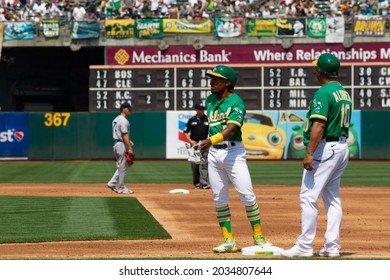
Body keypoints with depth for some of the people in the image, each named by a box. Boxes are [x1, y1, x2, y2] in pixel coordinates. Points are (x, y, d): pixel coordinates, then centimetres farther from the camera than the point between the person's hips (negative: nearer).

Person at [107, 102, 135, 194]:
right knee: (123, 167, -2)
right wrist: (130, 148, -23)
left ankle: (112, 183, 13)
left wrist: (128, 141, 16)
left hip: (116, 144, 10)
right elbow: (125, 135, -22)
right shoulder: (124, 121, -16)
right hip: (122, 145, -10)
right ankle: (122, 188, 3)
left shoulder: (115, 120, 14)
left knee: (121, 166, 17)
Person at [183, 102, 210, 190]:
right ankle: (196, 183, 16)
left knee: (204, 164, -10)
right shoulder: (192, 120, 6)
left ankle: (203, 183, -15)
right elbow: (185, 132, 10)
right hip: (194, 145, 2)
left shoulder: (208, 120, 4)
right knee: (194, 165, 5)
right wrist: (190, 141, -5)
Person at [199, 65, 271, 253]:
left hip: (233, 151, -7)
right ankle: (228, 241, 9)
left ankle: (258, 237, 1)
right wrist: (209, 143, 16)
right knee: (219, 199, 5)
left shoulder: (236, 102, -12)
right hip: (213, 153, 7)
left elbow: (231, 129, -26)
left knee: (247, 195, -8)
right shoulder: (210, 100, 11)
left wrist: (212, 140, -40)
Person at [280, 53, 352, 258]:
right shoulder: (345, 93, 14)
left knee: (308, 197, -7)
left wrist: (309, 153, -24)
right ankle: (332, 246, 11)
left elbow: (319, 125, -23)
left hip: (325, 148, -10)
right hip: (342, 147, 10)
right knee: (332, 198, 12)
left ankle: (305, 246, -8)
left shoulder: (323, 93, -14)